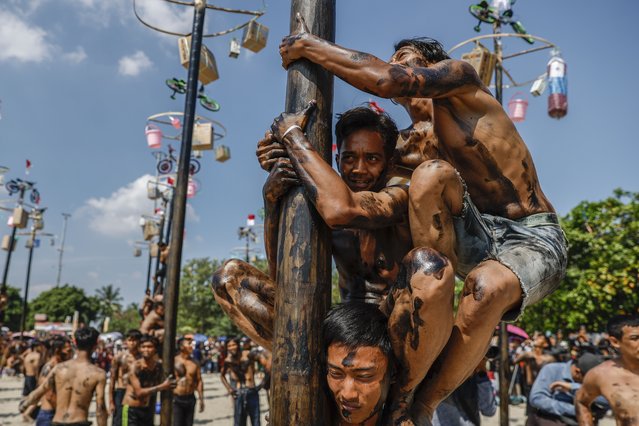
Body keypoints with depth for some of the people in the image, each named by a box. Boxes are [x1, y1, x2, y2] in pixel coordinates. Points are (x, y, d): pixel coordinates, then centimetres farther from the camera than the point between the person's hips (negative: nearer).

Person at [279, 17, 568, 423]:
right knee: (432, 173, -25)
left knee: (489, 286, -39)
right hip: (479, 238, 4)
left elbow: (387, 82, -16)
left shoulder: (460, 75, 2)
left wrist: (310, 45, -7)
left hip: (534, 240, -4)